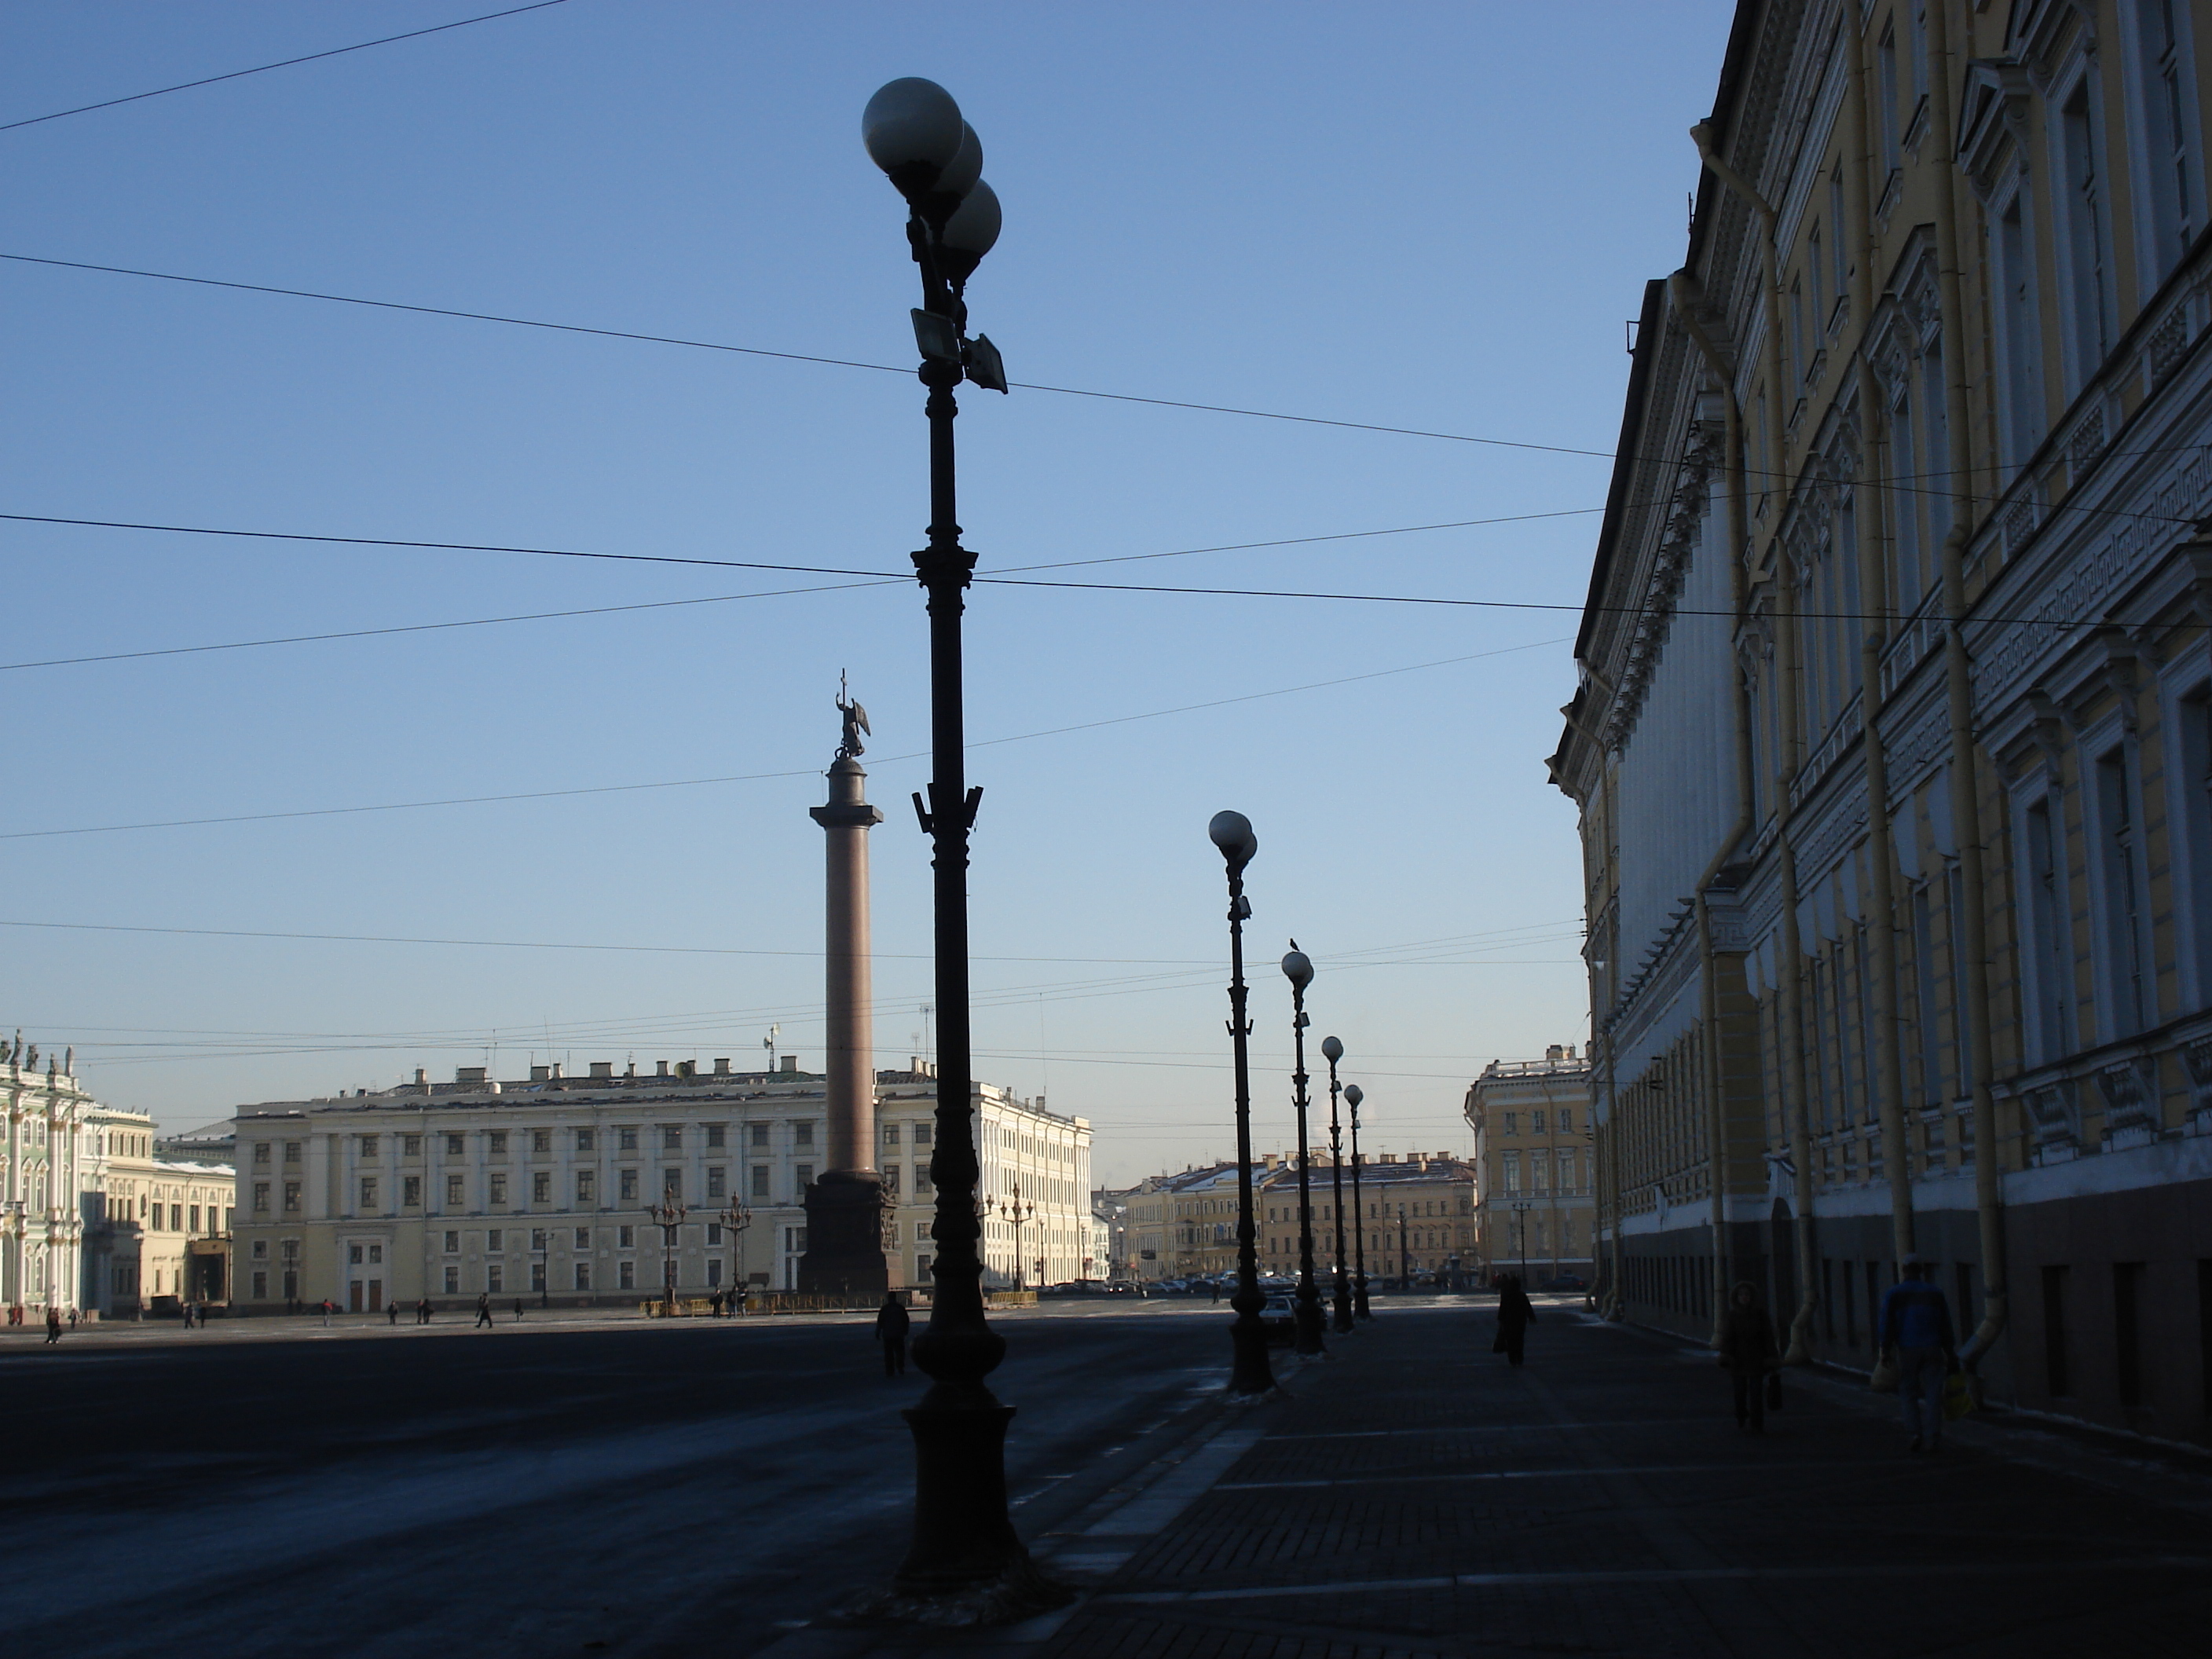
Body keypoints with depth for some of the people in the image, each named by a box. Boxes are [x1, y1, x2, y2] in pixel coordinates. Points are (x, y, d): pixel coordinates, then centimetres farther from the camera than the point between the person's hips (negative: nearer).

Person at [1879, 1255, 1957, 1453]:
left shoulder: (1893, 1294, 4)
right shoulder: (1935, 1293, 10)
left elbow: (1887, 1322, -6)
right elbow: (1946, 1326, 10)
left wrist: (1886, 1349, -4)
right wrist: (1950, 1354, 14)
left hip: (1906, 1349, -1)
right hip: (1932, 1348, 1)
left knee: (1907, 1392, 9)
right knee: (1933, 1394, 1)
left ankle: (1915, 1433, -5)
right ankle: (1933, 1439, -4)